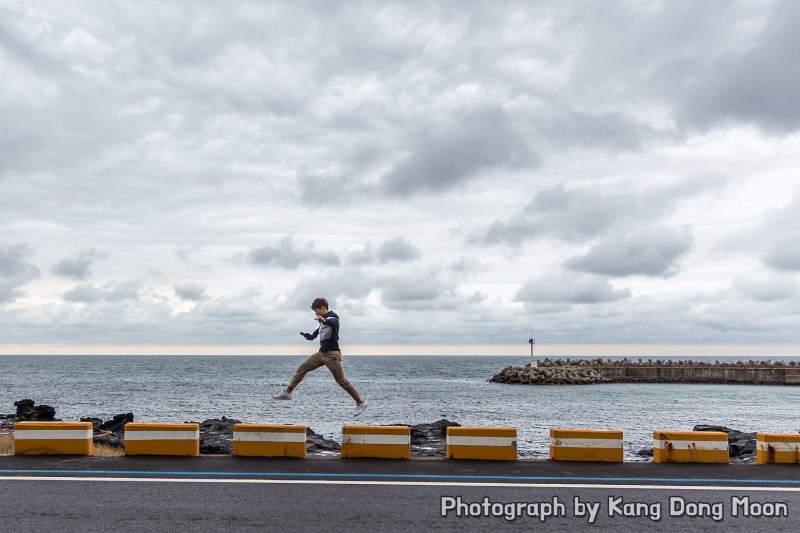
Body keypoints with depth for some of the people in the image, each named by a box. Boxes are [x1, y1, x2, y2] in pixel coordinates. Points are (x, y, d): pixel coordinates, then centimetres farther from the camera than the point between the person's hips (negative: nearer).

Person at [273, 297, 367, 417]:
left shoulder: (333, 317, -8)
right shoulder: (323, 322, 19)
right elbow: (312, 336, 30)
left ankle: (361, 403, -2)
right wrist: (303, 333, 14)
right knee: (302, 368, 5)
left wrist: (324, 320, -55)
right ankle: (287, 393, 11)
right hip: (322, 353, 8)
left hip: (332, 354, -8)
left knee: (341, 381, -9)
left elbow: (334, 322, -35)